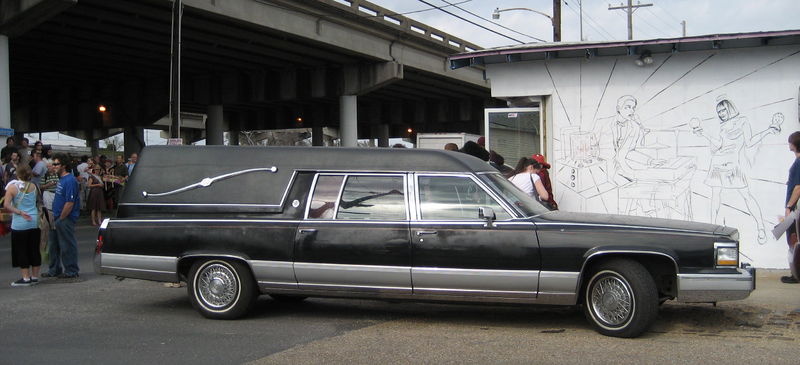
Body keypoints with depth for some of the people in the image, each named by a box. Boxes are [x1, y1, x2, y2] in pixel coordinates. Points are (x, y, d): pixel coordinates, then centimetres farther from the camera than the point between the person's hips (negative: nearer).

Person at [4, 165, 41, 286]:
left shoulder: (12, 187, -8)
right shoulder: (33, 186, 4)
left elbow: (6, 205, -15)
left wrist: (20, 212, -12)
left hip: (20, 223, -4)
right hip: (35, 222, 4)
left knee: (21, 250, 4)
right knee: (34, 250, 10)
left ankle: (26, 278, 6)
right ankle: (35, 277, 16)